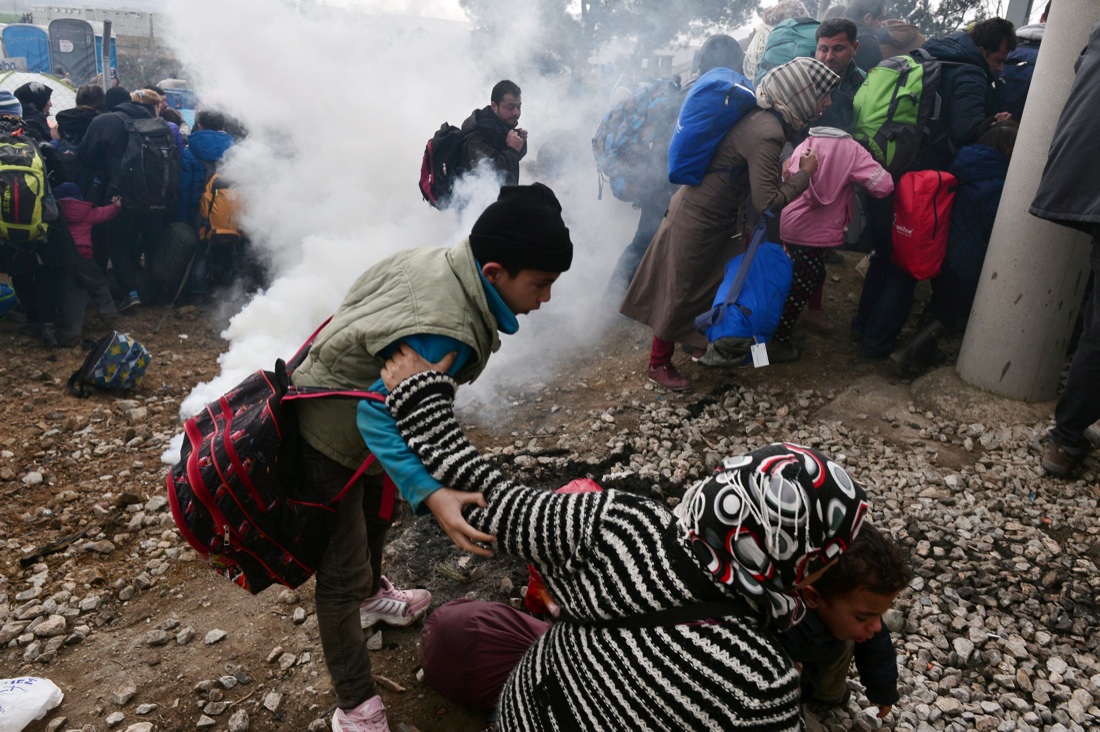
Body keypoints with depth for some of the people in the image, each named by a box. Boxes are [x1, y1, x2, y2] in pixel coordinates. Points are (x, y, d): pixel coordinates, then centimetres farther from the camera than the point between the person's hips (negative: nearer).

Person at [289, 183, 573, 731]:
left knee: (376, 517, 32)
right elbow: (380, 418, -39)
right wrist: (430, 494, -50)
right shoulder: (446, 335, -39)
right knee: (344, 572, 1)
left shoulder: (437, 258, -12)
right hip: (333, 441, -10)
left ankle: (372, 597, 61)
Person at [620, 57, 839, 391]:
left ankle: (703, 343, 40)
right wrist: (805, 172, -17)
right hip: (699, 218, -9)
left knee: (721, 282, 20)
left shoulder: (762, 117, 0)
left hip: (715, 214, 9)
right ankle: (658, 364, 20)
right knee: (681, 291, 4)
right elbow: (767, 202, -28)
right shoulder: (767, 135, -28)